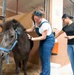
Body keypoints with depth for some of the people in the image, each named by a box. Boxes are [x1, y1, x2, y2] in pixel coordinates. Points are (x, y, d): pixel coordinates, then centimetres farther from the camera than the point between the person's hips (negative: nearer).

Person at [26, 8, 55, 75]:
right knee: (42, 57, 15)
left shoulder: (45, 23, -29)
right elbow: (31, 29, 10)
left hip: (48, 40, -8)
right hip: (43, 40, 9)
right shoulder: (35, 22, -5)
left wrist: (32, 38, -23)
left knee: (46, 59, -5)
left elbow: (43, 37, -24)